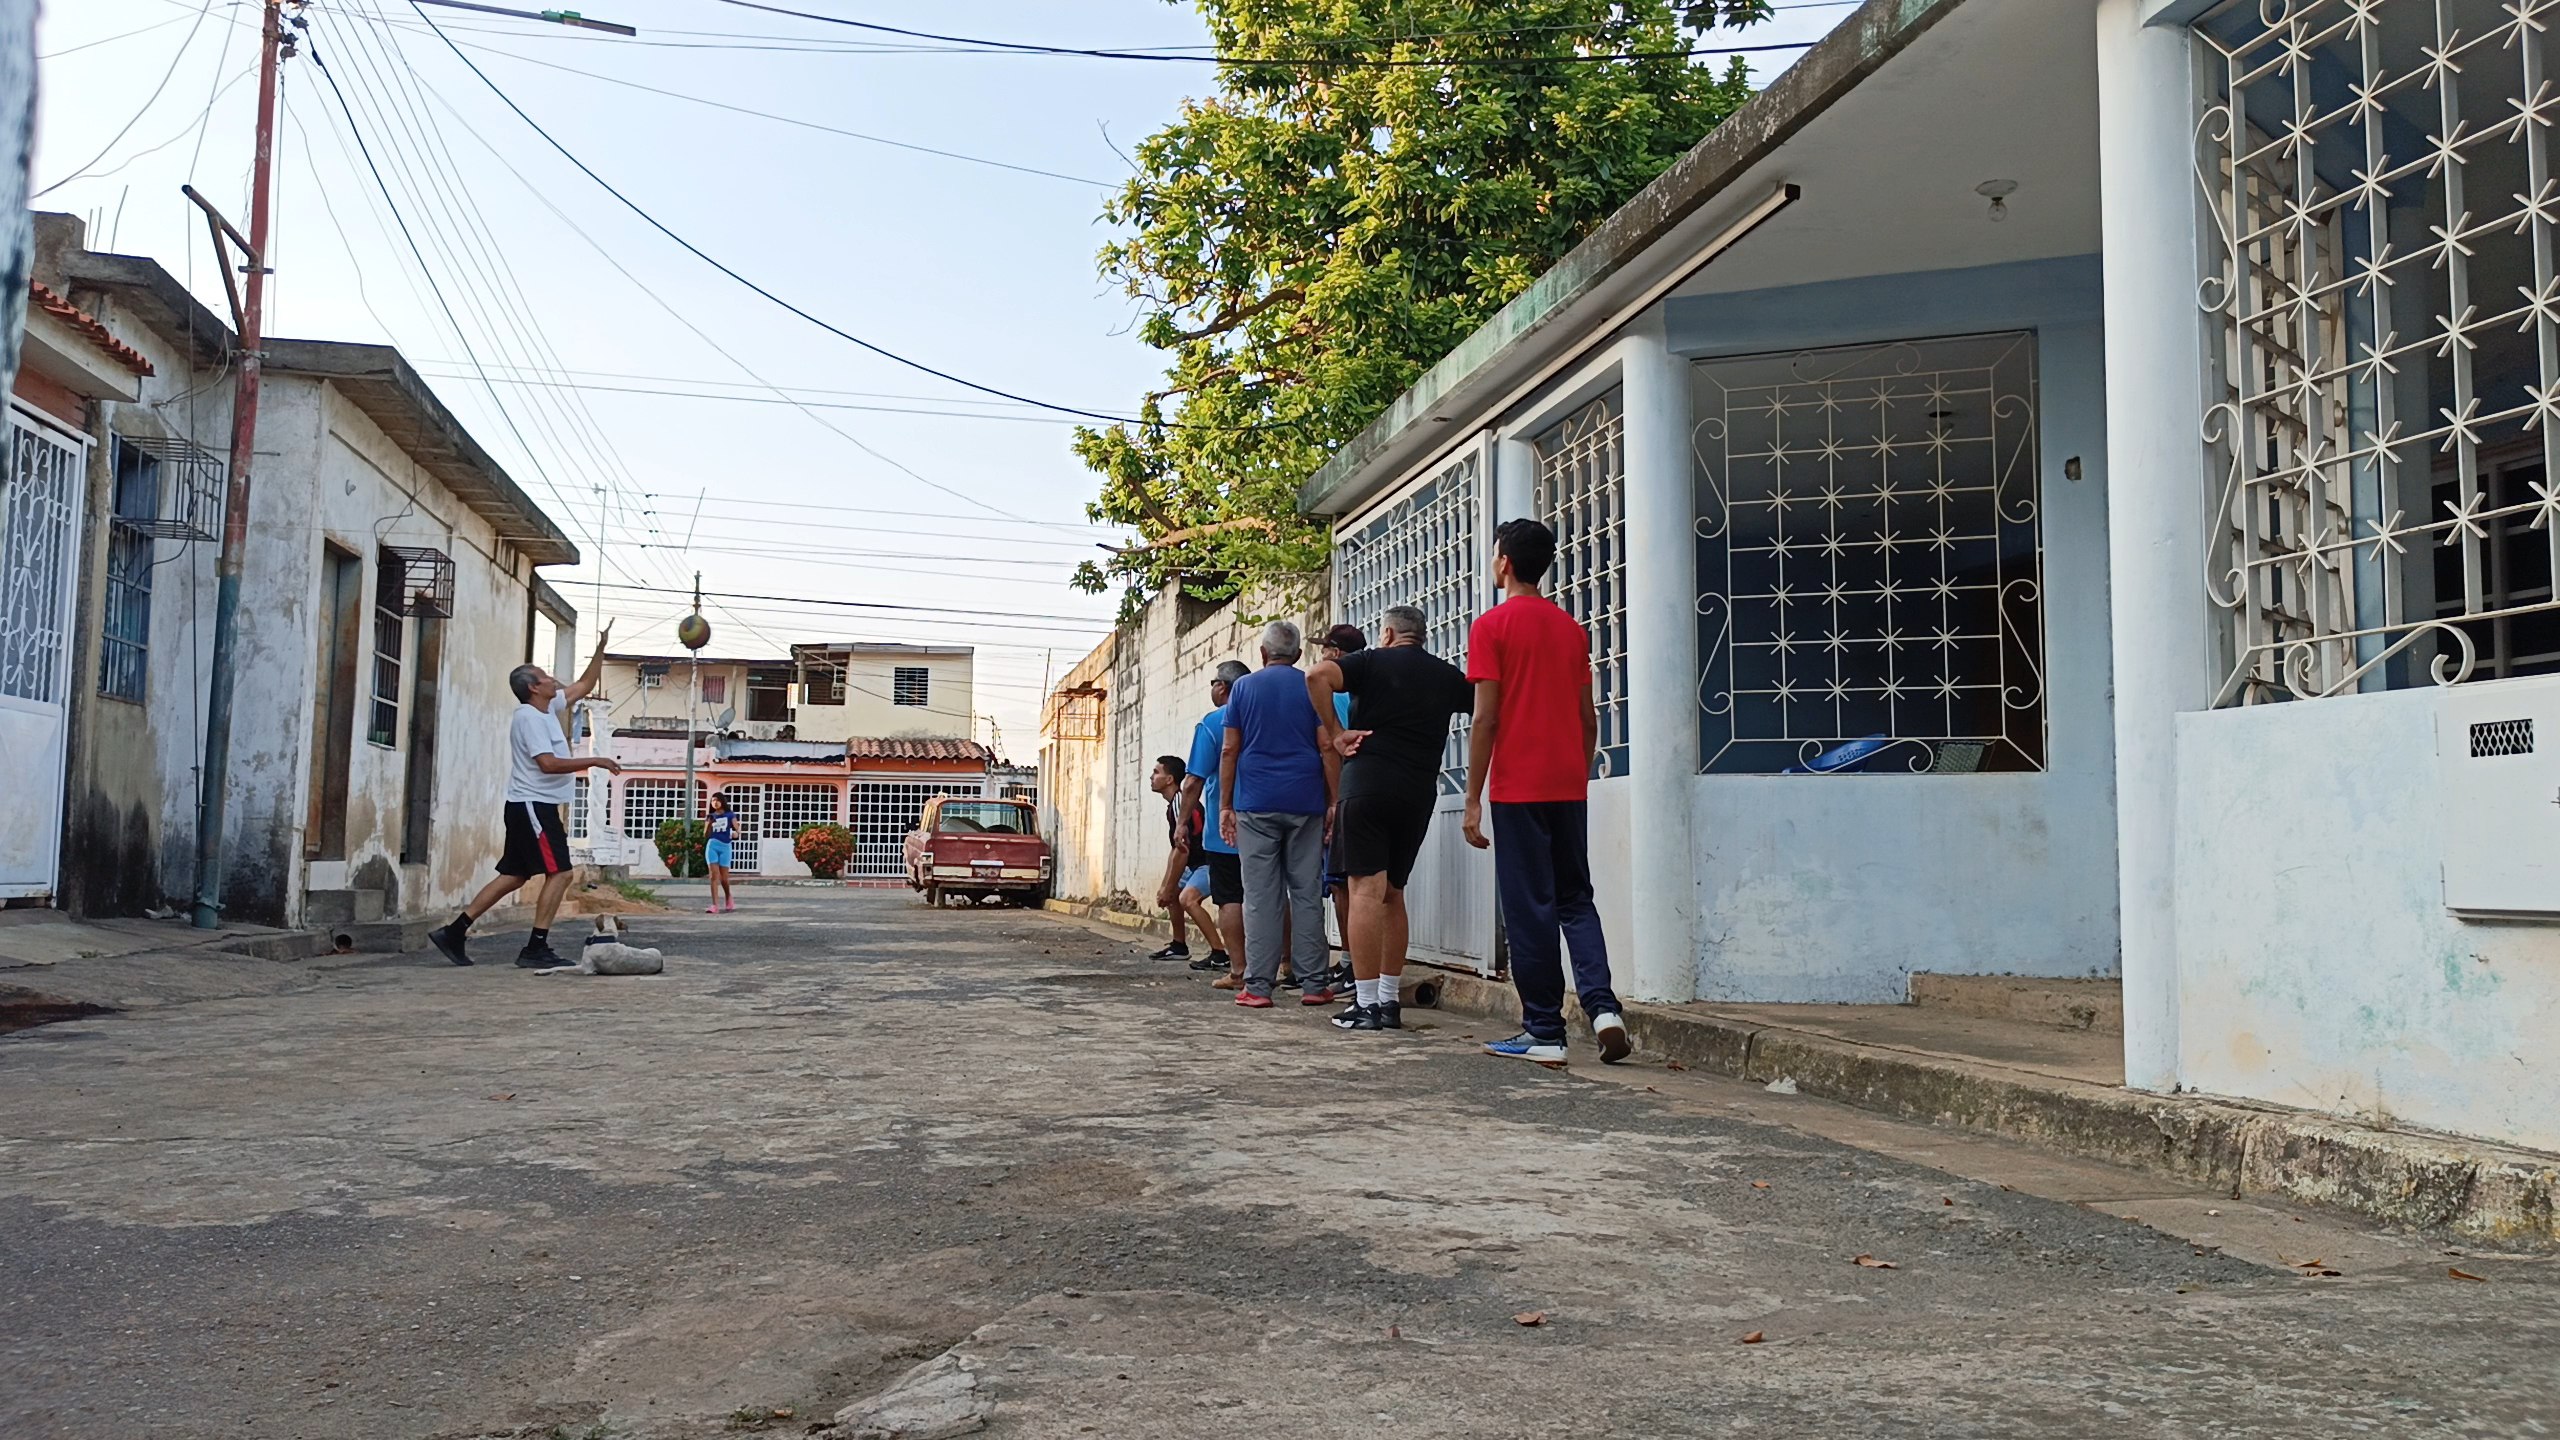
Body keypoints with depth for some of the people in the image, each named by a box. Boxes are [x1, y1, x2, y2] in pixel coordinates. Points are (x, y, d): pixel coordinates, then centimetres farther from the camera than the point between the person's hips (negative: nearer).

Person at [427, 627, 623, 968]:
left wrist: (601, 649, 17)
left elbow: (584, 686, 24)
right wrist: (595, 761, -19)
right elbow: (548, 763, -24)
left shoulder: (549, 707, 13)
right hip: (533, 805, -10)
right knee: (559, 873, -10)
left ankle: (453, 931, 12)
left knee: (514, 875, 11)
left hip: (533, 806, 10)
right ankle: (536, 948, -10)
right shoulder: (528, 717, -14)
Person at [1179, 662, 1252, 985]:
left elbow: (1194, 781, -11)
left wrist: (1184, 822, -2)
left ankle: (1237, 971, -1)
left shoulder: (1211, 723, -7)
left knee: (1230, 899, 0)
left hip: (1223, 830, -4)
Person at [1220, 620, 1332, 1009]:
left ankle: (1258, 985, -2)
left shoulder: (1243, 687, 7)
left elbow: (1229, 751, 5)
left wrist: (1226, 806, 9)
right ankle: (1313, 983, 4)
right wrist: (1333, 802, 4)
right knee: (1307, 893, 4)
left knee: (1261, 896, 0)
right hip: (1305, 803, 0)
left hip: (1256, 805, 0)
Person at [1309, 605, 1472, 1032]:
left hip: (1367, 783, -4)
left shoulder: (1373, 661, 2)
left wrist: (1336, 733, -8)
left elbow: (1317, 676, -14)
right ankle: (1390, 1001, 16)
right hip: (1420, 792, 5)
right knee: (1392, 893, 15)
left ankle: (1366, 1005, -11)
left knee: (1366, 890, -7)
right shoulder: (1448, 676, 15)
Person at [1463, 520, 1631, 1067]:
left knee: (1529, 908, 0)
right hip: (1569, 788, 5)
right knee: (1575, 900, 12)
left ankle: (1544, 1032, 4)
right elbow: (1589, 718, 13)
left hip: (1518, 789, -5)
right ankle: (1603, 1006, -6)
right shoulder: (1572, 628, 12)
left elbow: (1486, 719, -10)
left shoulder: (1492, 626, -5)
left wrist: (1472, 799, -7)